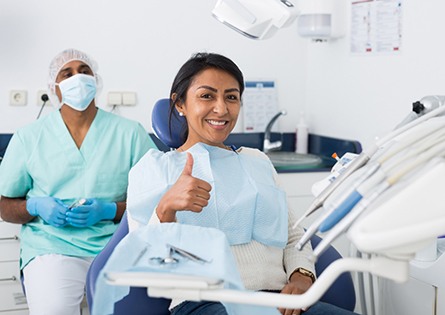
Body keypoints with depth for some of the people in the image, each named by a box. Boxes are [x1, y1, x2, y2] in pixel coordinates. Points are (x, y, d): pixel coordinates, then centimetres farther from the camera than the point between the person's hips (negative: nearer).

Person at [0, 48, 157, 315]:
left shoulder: (131, 133, 8)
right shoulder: (28, 138, 11)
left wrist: (109, 210, -11)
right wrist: (36, 206, -6)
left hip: (116, 246, 0)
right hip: (51, 248, 0)